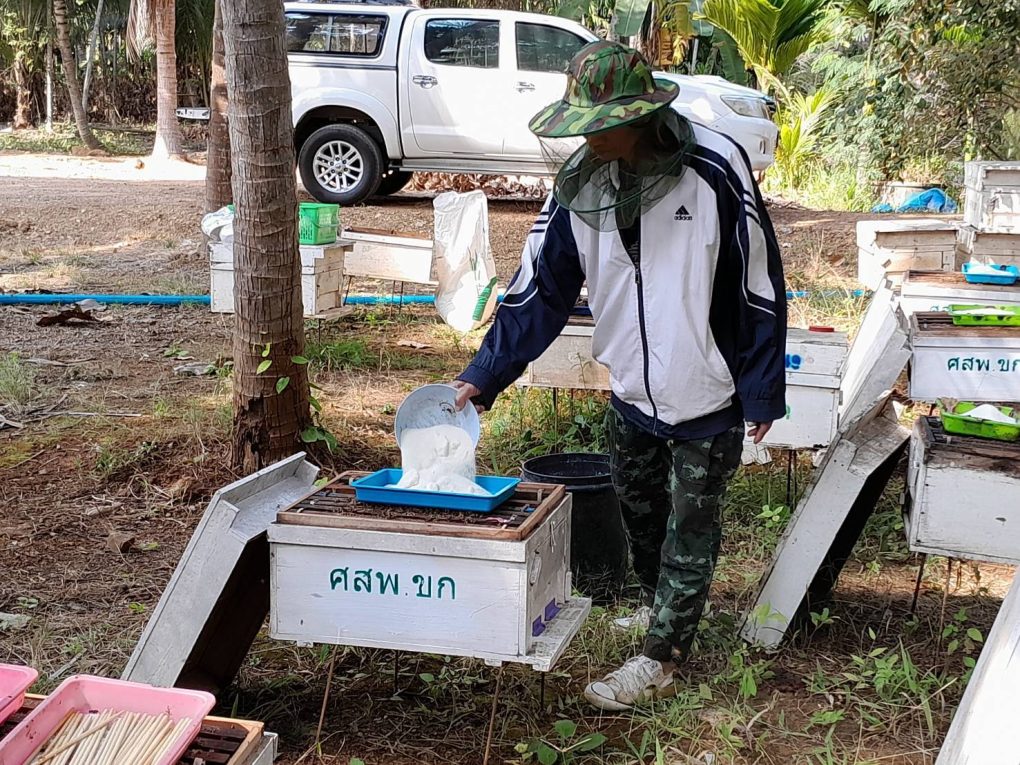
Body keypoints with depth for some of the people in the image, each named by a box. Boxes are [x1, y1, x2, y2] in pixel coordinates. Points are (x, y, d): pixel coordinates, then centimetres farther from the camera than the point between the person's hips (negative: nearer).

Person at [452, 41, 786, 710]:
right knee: (639, 511, 21)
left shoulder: (714, 169, -21)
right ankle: (663, 605, 46)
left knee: (690, 528, 9)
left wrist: (763, 392, -10)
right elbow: (540, 286, -4)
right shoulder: (580, 182, -8)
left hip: (708, 396, -5)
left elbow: (760, 284, -15)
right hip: (633, 391, 5)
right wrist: (484, 376, -10)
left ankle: (661, 659, 22)